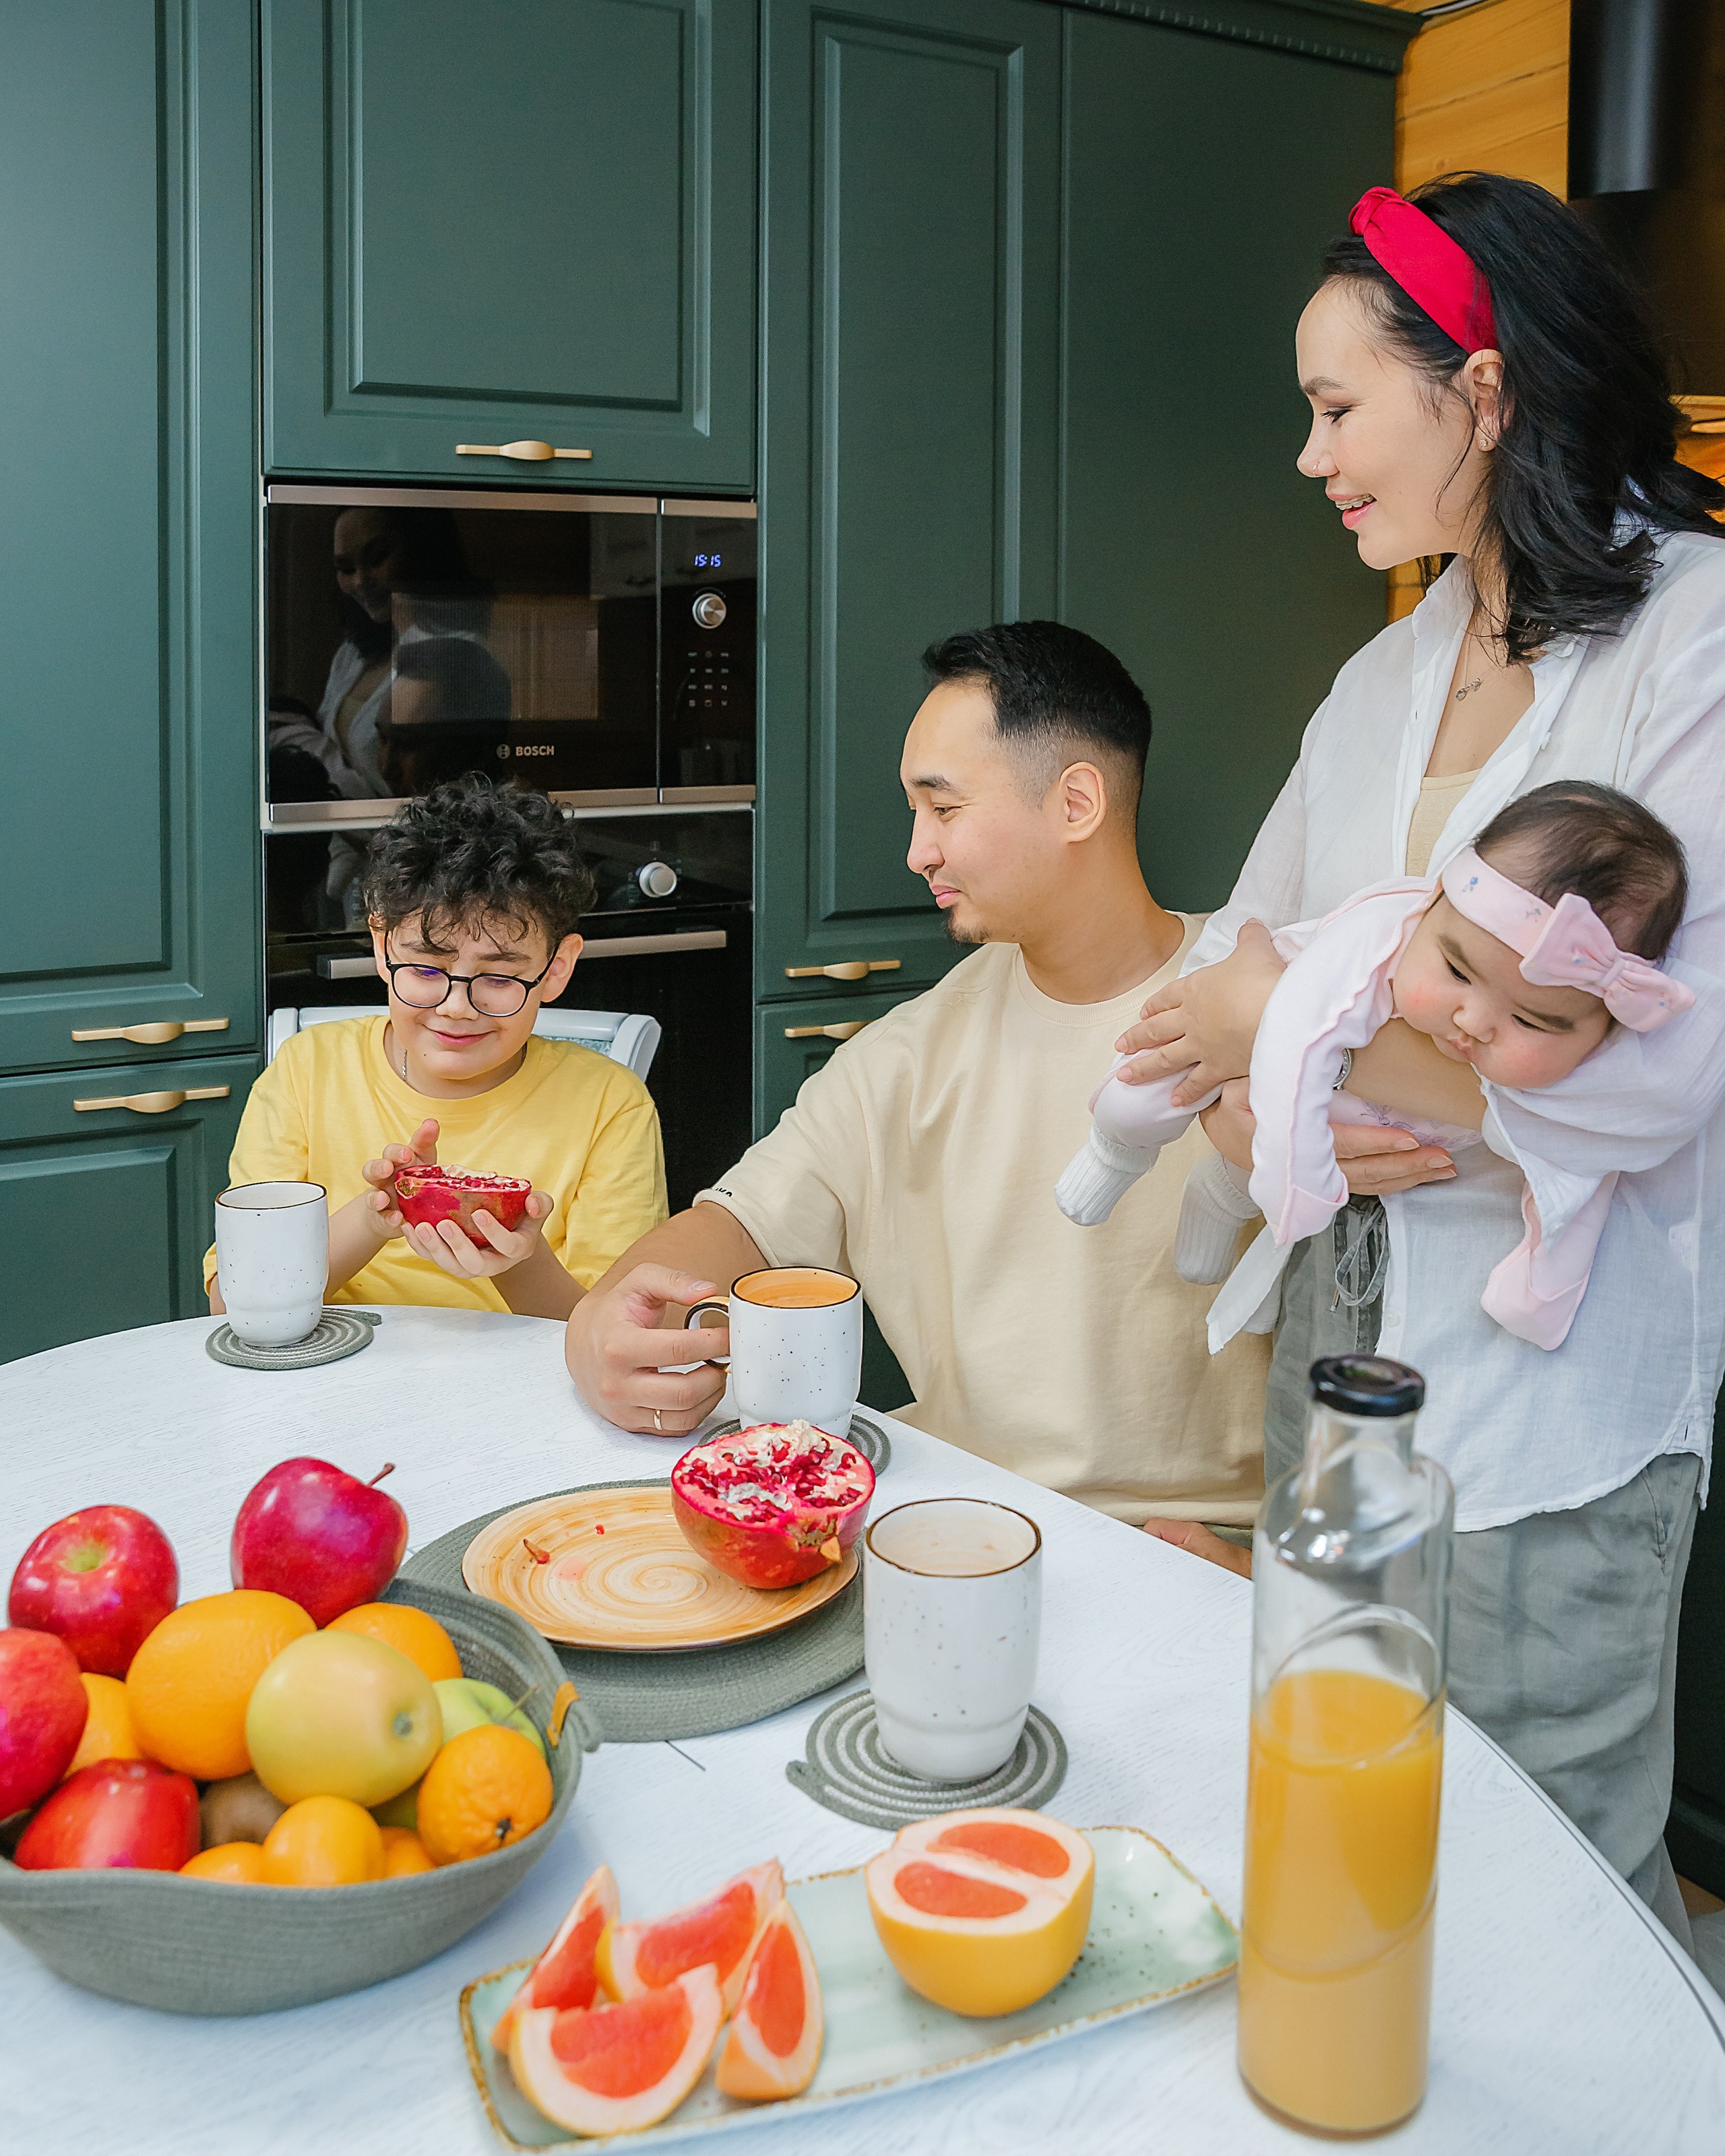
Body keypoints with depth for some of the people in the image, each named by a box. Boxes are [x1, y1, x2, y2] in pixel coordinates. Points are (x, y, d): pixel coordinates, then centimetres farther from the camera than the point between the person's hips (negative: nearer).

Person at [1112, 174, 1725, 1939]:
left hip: (1557, 1377, -6)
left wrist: (1297, 1022, -13)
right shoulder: (1391, 675, 11)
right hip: (1344, 1313, 7)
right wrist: (1260, 1118, -11)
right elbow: (1227, 967, 12)